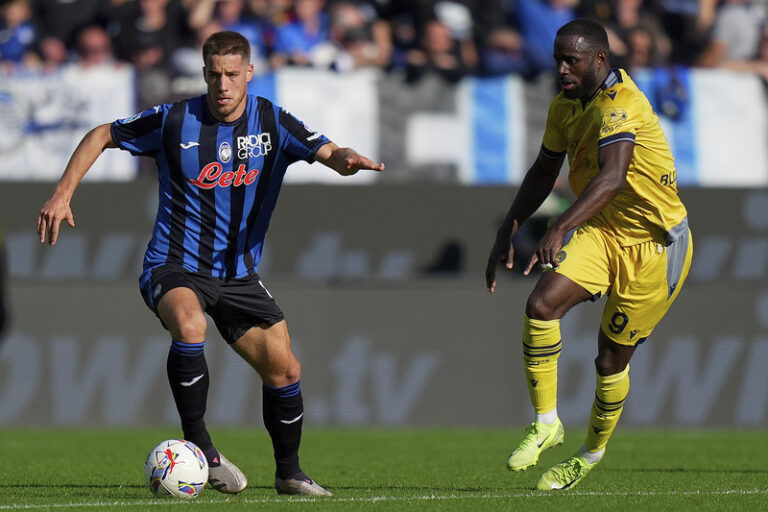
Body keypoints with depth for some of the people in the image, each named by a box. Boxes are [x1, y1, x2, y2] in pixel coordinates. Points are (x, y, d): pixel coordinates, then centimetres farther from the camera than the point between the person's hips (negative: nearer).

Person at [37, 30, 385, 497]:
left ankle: (289, 472, 22)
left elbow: (327, 152, -9)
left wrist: (347, 159, -33)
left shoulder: (272, 122, -2)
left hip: (239, 274, 4)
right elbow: (102, 136, 4)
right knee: (190, 323, -36)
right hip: (174, 267, -3)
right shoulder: (174, 121, -7)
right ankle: (197, 443, -24)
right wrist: (62, 195, -5)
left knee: (284, 369, -1)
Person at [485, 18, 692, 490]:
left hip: (654, 246, -6)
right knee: (542, 305, -19)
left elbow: (612, 177, -42)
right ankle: (546, 424, -7)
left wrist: (560, 229, -53)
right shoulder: (565, 105, 2)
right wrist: (508, 232, 6)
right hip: (602, 231, 6)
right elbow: (544, 172, 16)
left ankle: (594, 452, 27)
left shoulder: (620, 105, -26)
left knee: (612, 357, 2)